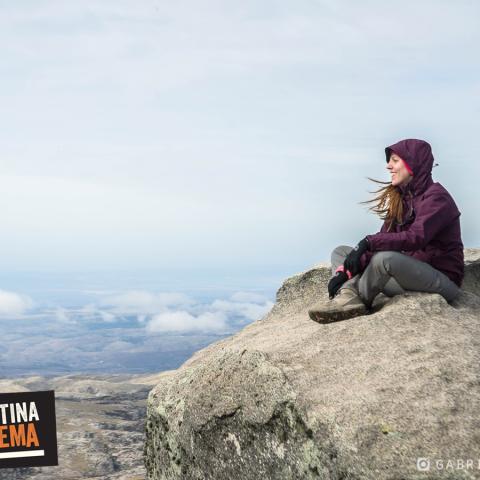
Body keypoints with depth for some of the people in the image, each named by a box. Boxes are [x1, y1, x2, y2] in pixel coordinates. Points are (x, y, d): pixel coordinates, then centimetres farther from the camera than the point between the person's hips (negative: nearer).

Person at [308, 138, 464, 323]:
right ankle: (348, 295, -28)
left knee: (385, 259, -36)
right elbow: (383, 241, 2)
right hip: (409, 271, 8)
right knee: (340, 252, 3)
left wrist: (369, 242, -32)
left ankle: (360, 303, -9)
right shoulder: (400, 197, 12)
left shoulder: (436, 197, -11)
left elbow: (415, 238, -28)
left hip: (443, 279, -8)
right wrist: (346, 269, -11)